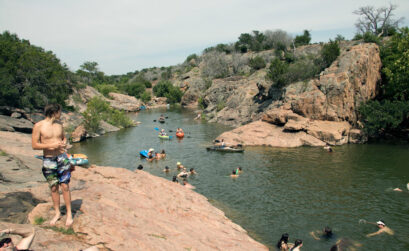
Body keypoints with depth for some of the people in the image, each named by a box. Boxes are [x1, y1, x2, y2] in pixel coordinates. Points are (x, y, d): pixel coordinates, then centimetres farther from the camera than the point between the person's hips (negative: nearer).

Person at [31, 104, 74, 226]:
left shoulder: (59, 124, 6)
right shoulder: (38, 126, -8)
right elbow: (34, 145, -9)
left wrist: (63, 143, -2)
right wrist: (51, 145, -18)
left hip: (62, 158, 2)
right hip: (49, 160, -2)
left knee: (65, 186, 1)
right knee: (54, 188, 7)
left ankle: (69, 213, 10)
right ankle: (57, 213, 23)